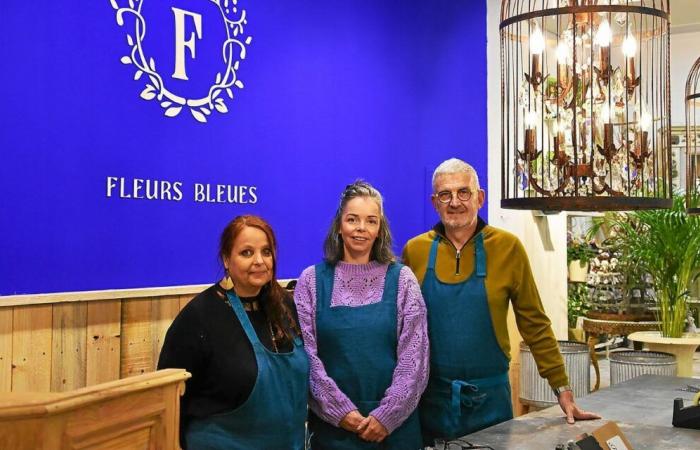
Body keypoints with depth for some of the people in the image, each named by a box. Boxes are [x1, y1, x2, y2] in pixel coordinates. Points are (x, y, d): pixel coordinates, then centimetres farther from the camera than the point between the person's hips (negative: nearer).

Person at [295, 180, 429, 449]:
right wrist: (340, 410, -10)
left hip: (393, 422, 0)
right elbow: (306, 354, -4)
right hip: (332, 423, 0)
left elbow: (414, 356, -4)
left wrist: (388, 415, -11)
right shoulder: (312, 280, 0)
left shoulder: (401, 279, 0)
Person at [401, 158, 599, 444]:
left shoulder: (507, 247, -5)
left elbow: (534, 324, -1)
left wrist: (562, 389, -1)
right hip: (429, 398, 1)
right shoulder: (415, 250, -1)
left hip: (488, 399, -1)